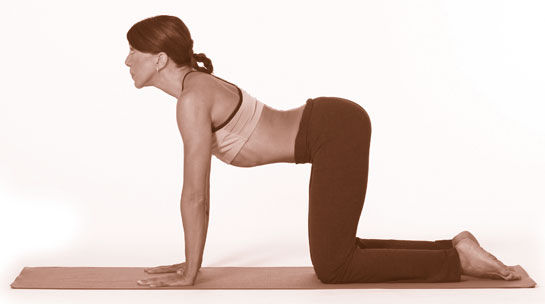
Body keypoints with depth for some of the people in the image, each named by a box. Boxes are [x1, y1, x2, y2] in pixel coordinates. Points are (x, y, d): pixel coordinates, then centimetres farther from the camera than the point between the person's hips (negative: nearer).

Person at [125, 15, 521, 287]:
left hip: (337, 131, -10)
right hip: (337, 125, 10)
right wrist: (191, 260, 19)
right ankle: (454, 247, 18)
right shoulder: (197, 88, 14)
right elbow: (199, 190, 19)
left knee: (332, 268, -3)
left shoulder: (192, 99, -16)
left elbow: (194, 195, -14)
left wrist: (189, 273, -5)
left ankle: (458, 259, 2)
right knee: (337, 253, 18)